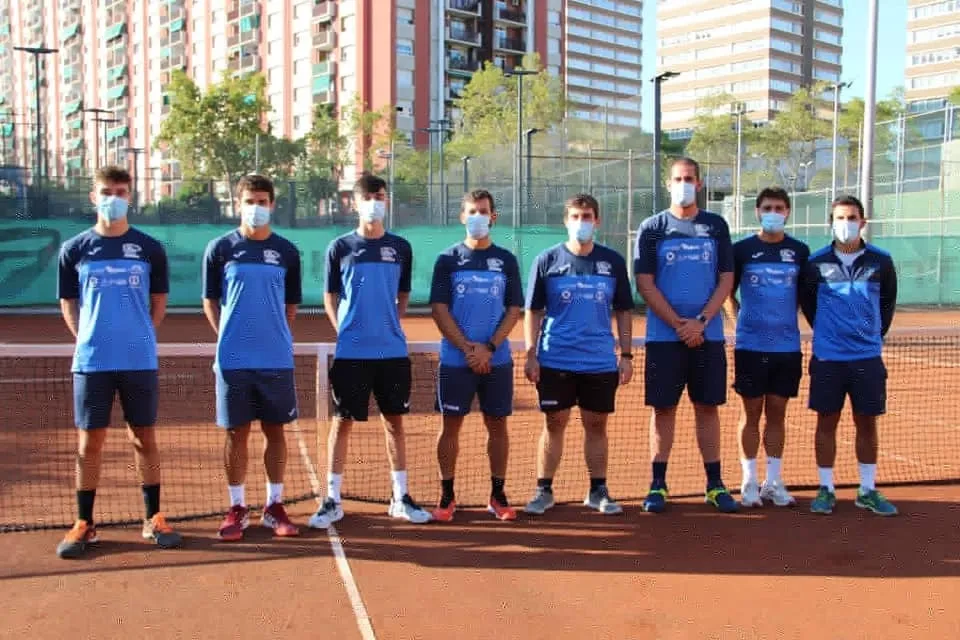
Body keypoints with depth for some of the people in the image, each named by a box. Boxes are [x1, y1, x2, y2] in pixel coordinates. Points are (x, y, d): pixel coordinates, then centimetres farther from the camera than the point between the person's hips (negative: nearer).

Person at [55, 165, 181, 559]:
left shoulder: (149, 249, 3)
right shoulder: (74, 250, 4)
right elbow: (68, 304, 10)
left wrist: (141, 337, 1)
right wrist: (87, 339, -1)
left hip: (140, 361, 0)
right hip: (91, 361, 0)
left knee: (144, 439, 7)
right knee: (89, 442, 5)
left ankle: (153, 518, 16)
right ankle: (84, 524, 15)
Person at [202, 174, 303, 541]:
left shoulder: (286, 251, 6)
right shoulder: (220, 248, 3)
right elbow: (210, 302, 8)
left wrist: (278, 339, 2)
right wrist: (228, 336, -1)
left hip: (276, 359, 1)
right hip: (233, 359, -1)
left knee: (275, 431, 7)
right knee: (236, 433, 5)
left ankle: (274, 506, 18)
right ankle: (237, 508, 17)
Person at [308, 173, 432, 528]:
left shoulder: (400, 247, 7)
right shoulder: (340, 247, 3)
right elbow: (330, 297, 8)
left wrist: (391, 326, 4)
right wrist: (343, 329, -3)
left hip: (393, 351, 2)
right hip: (351, 352, -2)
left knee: (395, 421, 8)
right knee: (342, 422, 2)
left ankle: (401, 498, 17)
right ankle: (332, 500, 11)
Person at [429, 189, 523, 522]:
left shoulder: (506, 260, 7)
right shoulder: (447, 259, 4)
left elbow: (514, 310, 3)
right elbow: (439, 310, -2)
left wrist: (488, 347, -11)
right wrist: (467, 348, -12)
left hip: (497, 360, 1)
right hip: (454, 360, -1)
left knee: (497, 425, 6)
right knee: (450, 425, 3)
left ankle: (497, 495, 17)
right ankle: (447, 496, 14)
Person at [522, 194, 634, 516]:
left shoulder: (613, 261, 5)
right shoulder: (547, 260, 1)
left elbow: (624, 311, 9)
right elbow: (533, 311, 3)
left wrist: (626, 354, 3)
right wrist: (531, 354, -4)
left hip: (601, 362, 1)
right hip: (555, 361, -1)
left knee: (596, 426, 8)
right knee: (554, 424, 4)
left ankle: (598, 491, 19)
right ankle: (544, 490, 14)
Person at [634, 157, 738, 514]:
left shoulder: (716, 226, 8)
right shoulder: (652, 228, 3)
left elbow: (726, 280, 5)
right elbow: (645, 284, -3)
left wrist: (700, 322, -9)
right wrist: (678, 324, -11)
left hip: (708, 335, 2)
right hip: (664, 335, -1)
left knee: (708, 407, 7)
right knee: (663, 408, 2)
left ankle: (715, 484, 15)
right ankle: (658, 485, 10)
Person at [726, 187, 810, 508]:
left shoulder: (800, 251, 5)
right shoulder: (742, 249, 0)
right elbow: (727, 291, 10)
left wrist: (788, 316, 7)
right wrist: (740, 317, 2)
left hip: (787, 346, 2)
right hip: (751, 345, -2)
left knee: (777, 413, 9)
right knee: (751, 413, 4)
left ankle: (773, 482, 18)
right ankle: (749, 482, 13)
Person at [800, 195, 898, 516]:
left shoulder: (881, 261, 0)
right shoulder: (817, 262, -2)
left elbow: (888, 301, 13)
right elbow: (806, 300, 11)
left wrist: (877, 332, 11)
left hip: (868, 357, 1)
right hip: (827, 357, -1)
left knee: (867, 423, 7)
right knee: (827, 421, 5)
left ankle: (867, 490, 19)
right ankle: (826, 489, 14)